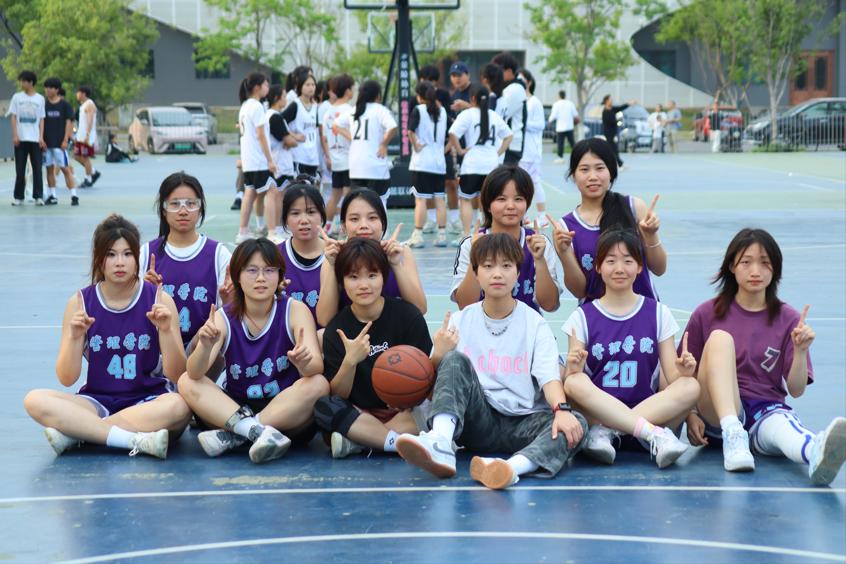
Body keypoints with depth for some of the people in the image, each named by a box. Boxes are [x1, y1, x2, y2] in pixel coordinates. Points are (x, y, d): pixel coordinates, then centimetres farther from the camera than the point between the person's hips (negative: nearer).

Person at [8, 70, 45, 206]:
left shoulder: (40, 99, 6)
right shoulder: (17, 97, 5)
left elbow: (41, 119, 6)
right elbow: (13, 117, 4)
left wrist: (41, 137, -3)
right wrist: (15, 135, -6)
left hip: (35, 139, 0)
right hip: (21, 138, 0)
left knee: (37, 168, -2)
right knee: (20, 169, 2)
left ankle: (38, 196, 1)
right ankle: (18, 197, 7)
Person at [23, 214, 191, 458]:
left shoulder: (158, 299, -3)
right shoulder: (80, 302, 0)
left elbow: (177, 376, -5)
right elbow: (67, 379, -2)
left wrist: (166, 330, -20)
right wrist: (75, 337, -19)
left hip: (148, 402, -1)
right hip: (97, 400, 1)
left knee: (178, 406, -36)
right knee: (35, 400, -26)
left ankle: (75, 432, -24)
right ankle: (138, 440, -31)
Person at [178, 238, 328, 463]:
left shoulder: (295, 310, -5)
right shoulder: (223, 318, -2)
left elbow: (317, 366, -20)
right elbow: (195, 373, -17)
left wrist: (304, 363, -45)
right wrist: (206, 346, -39)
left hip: (287, 415, -2)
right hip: (235, 409, 2)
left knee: (318, 384, -28)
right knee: (187, 382, -17)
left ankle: (232, 436, -26)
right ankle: (260, 432, -34)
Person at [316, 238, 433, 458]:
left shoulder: (407, 314, -2)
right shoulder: (336, 330, 1)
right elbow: (337, 395, -4)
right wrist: (350, 361, -22)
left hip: (406, 413, -1)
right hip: (360, 414, 1)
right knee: (321, 406, -28)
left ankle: (357, 442, -32)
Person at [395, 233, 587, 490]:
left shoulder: (534, 323, 5)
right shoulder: (460, 321, 7)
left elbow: (549, 376, -12)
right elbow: (430, 389, 6)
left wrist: (562, 410, -32)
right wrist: (438, 357, -15)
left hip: (522, 422, 0)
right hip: (477, 420, 1)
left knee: (575, 425, -29)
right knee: (454, 361, -22)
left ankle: (513, 467, -57)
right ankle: (440, 444, -45)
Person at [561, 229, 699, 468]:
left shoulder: (658, 313, 11)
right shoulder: (582, 318, 7)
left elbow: (672, 376, 7)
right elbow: (572, 381, 0)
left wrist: (682, 371, -16)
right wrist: (572, 369, -23)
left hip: (652, 411, 1)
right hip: (598, 411, -1)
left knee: (690, 386, -26)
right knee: (575, 383, -31)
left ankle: (605, 432, -29)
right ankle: (656, 436, -37)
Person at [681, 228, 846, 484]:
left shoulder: (788, 320, 9)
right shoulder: (706, 315, 8)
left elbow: (796, 390, 3)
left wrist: (800, 351, -14)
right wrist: (690, 415, -7)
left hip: (767, 411, 0)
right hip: (717, 413, 0)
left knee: (782, 422, -38)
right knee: (720, 338, -25)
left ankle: (816, 452, -76)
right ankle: (732, 435, -45)